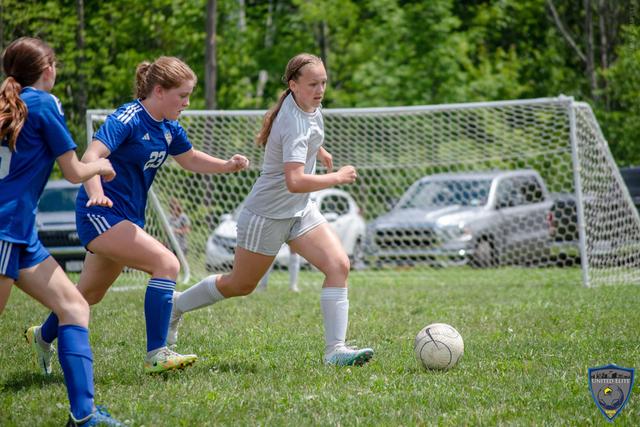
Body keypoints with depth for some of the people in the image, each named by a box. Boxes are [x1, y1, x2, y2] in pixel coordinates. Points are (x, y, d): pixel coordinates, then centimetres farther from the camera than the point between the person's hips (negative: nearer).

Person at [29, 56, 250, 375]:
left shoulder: (169, 128, 7)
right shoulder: (127, 119, -19)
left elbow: (190, 160, 23)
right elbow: (91, 157, -30)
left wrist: (228, 165, 6)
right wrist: (95, 191, -49)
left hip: (127, 219, 9)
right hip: (100, 215, -9)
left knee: (90, 294, 21)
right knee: (166, 264, -22)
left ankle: (43, 337, 44)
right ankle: (156, 355, -21)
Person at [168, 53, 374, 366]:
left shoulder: (309, 107, -2)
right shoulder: (295, 124, -30)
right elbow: (295, 182, -41)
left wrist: (321, 153, 34)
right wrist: (338, 178, -29)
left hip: (300, 211, 8)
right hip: (267, 214, -8)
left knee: (339, 265, -12)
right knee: (240, 285, 9)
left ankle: (335, 349, -15)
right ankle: (176, 305, 34)